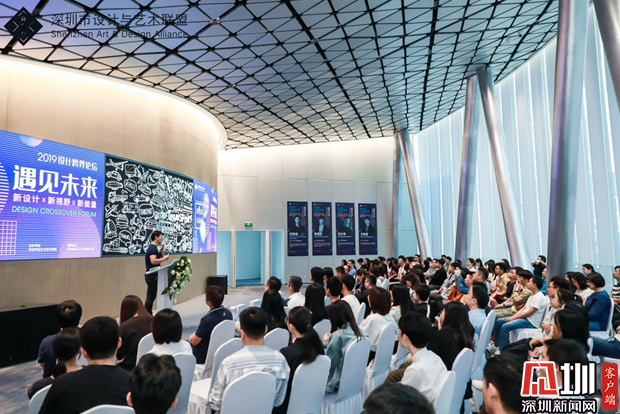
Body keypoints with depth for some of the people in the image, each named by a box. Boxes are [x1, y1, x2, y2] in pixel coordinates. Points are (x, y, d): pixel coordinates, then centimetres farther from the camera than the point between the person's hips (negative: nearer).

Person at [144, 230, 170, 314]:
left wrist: (161, 254, 9)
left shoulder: (153, 248, 16)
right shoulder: (153, 248, -16)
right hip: (152, 275, -10)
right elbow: (153, 261, -29)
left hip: (152, 275, 10)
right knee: (150, 296, -5)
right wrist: (164, 258, -20)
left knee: (151, 296, 13)